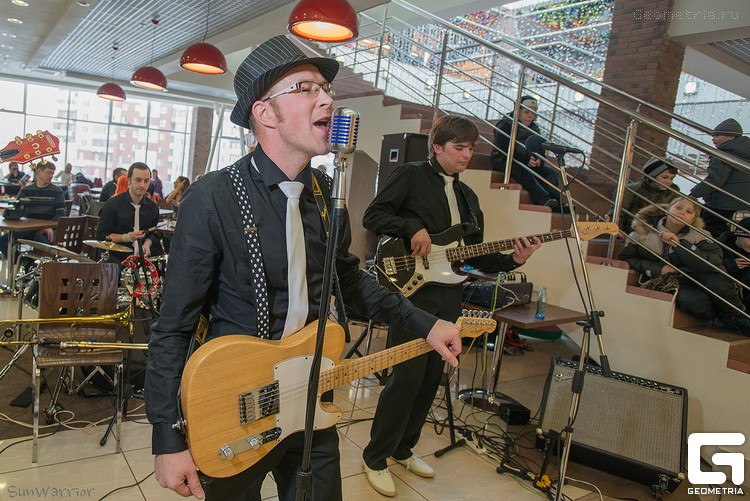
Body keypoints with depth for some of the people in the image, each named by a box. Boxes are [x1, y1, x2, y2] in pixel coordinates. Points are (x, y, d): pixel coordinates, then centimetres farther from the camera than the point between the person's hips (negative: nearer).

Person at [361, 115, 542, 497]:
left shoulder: (467, 197, 17)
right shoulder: (411, 175, -2)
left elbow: (475, 257, 15)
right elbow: (372, 215, -7)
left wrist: (512, 259, -1)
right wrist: (412, 227, -19)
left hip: (449, 298, 7)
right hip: (412, 290, -7)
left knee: (431, 378, 12)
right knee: (407, 376, -7)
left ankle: (403, 449, 31)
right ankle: (375, 458, 12)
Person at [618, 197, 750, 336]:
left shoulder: (698, 235, -4)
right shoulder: (644, 231, -5)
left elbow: (715, 262, -18)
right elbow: (625, 257, -1)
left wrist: (680, 245, -25)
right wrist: (658, 269, -11)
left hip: (694, 276, 2)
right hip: (666, 281, -2)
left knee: (715, 280, -34)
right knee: (696, 303, -34)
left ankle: (737, 318, -6)